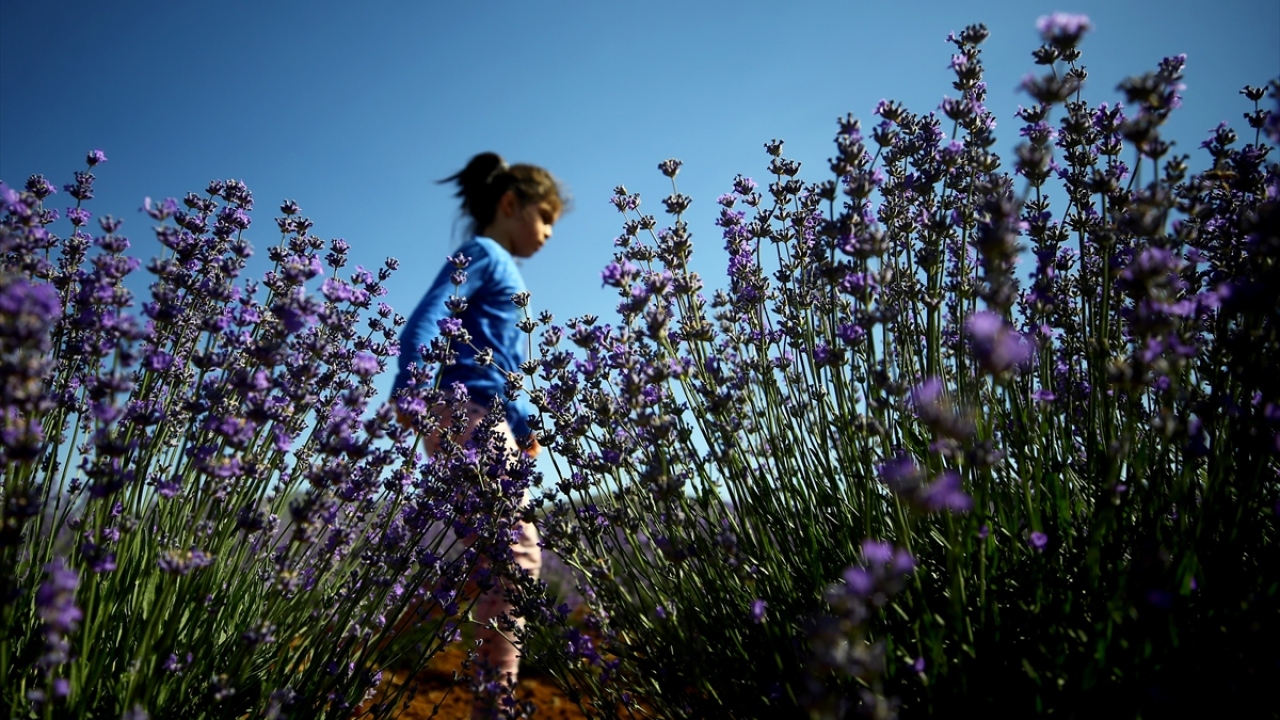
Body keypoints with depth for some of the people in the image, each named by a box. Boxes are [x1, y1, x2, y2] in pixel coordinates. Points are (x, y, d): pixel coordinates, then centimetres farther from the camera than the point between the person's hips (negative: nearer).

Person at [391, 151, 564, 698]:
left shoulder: (504, 270, 25)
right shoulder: (482, 253, -2)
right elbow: (425, 321, -17)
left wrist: (523, 426, 18)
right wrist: (408, 390, -28)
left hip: (494, 425, 10)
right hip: (470, 416, -10)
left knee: (509, 555, 10)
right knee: (516, 551, -10)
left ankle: (497, 685, 17)